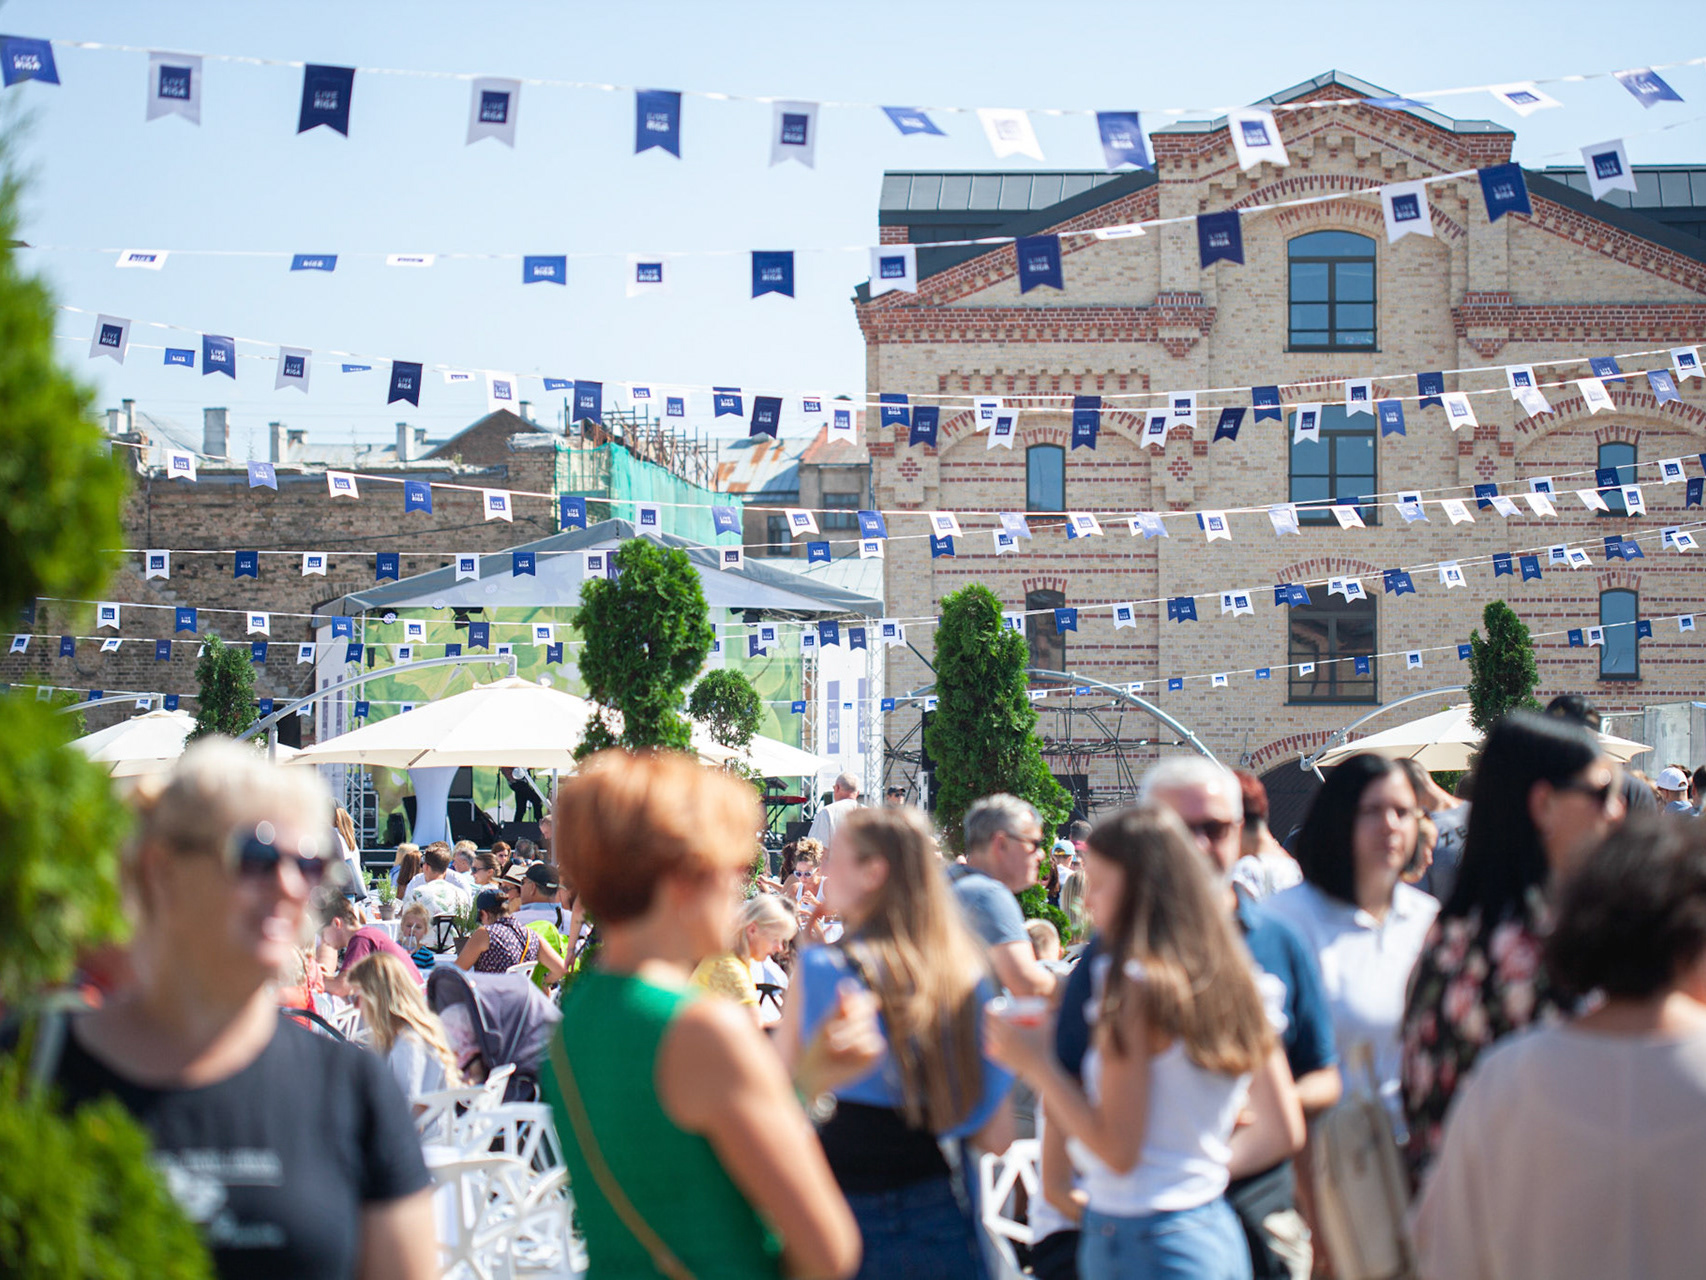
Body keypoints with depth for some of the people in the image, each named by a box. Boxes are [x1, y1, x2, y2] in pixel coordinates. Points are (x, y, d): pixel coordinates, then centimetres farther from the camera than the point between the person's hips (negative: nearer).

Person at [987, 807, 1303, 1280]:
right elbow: (1283, 1132, 10)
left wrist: (1037, 1063, -7)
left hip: (1143, 1241, -8)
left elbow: (1118, 1149, -16)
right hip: (1220, 1235, 8)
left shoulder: (1134, 984, -15)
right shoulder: (1232, 973, 7)